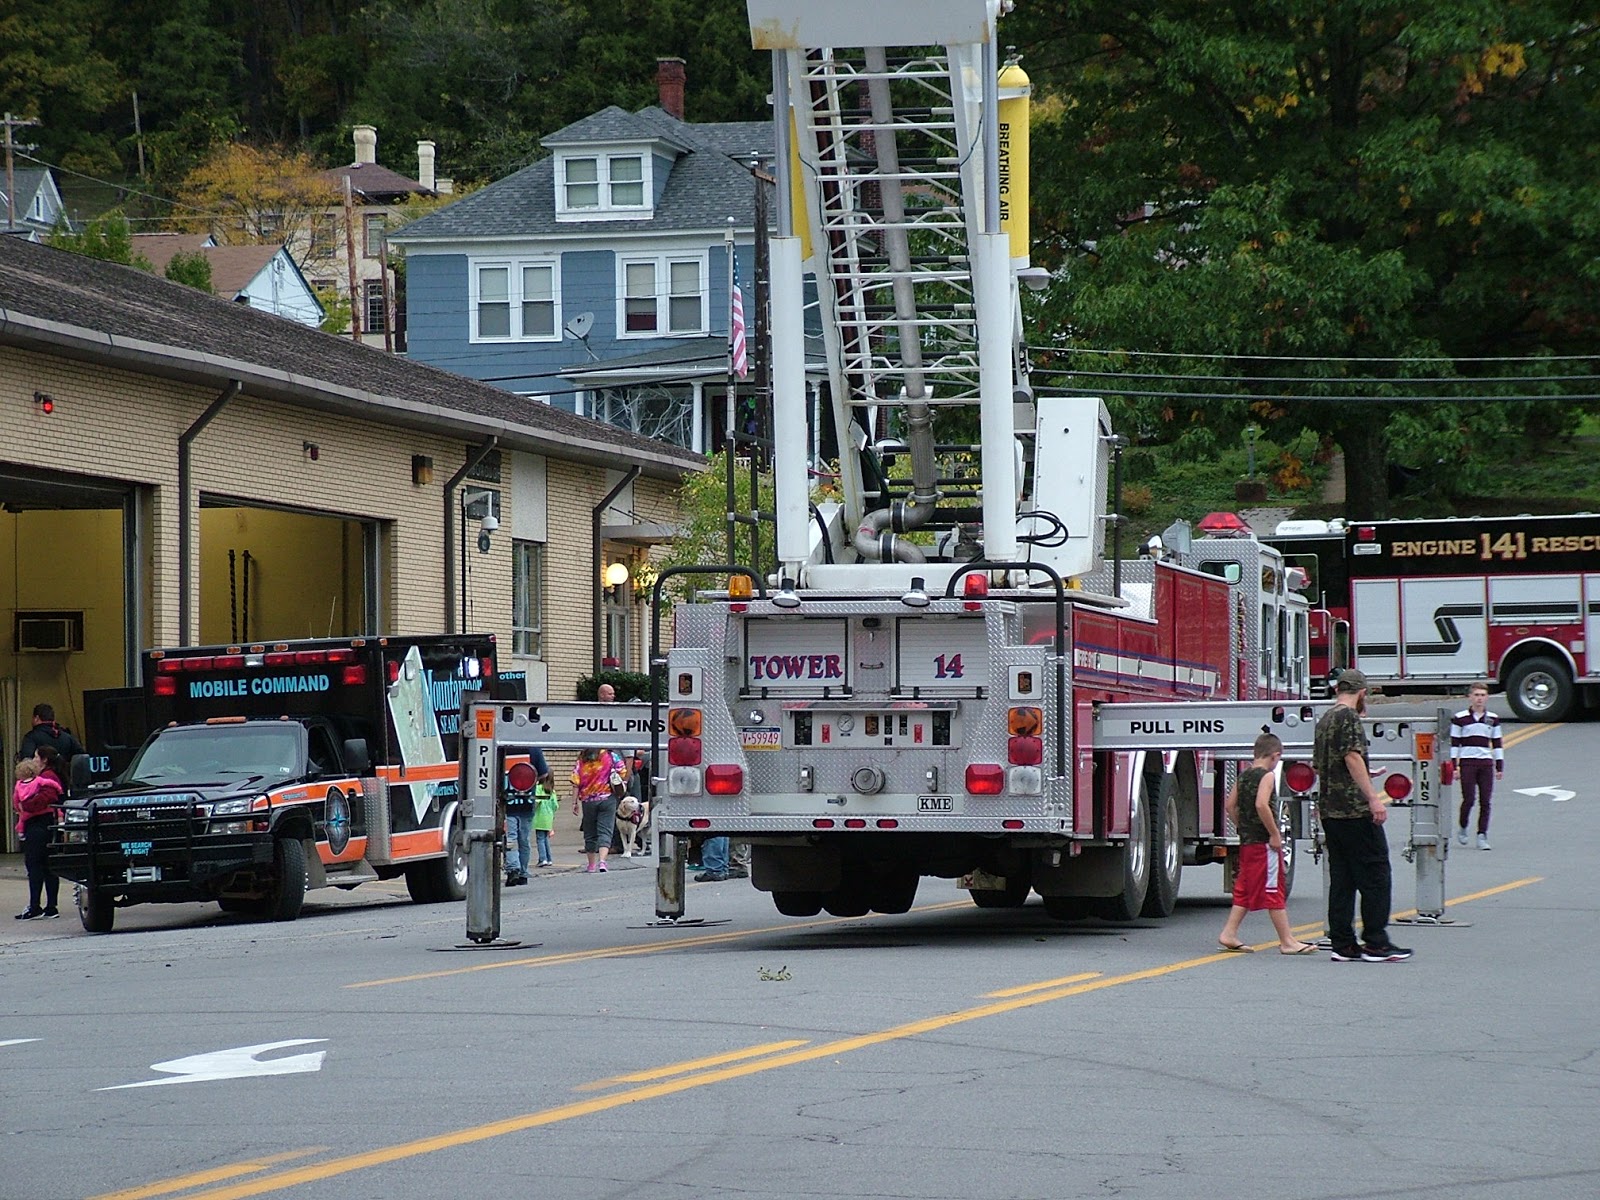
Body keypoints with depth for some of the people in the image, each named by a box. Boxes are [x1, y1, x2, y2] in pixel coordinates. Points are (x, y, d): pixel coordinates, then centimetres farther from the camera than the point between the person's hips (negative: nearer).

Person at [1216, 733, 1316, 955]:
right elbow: (1261, 805, -25)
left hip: (1246, 842, 8)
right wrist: (1275, 834, -19)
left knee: (1244, 890, 15)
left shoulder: (1243, 776, 11)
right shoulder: (1266, 776, -12)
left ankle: (1229, 933, 12)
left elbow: (1231, 806, 13)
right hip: (1264, 843, -8)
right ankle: (1287, 941, -1)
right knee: (1274, 891, -4)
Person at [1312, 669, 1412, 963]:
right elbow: (1352, 757, -19)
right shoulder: (1350, 717, -9)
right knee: (1376, 875, -5)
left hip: (1330, 811, 9)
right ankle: (1376, 943, -7)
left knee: (1341, 880, 9)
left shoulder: (1325, 720, 18)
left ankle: (1343, 944, 8)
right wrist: (1373, 797, -23)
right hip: (1355, 809, -9)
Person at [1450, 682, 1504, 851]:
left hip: (1486, 763, 3)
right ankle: (1462, 827, 16)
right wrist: (1453, 766, -4)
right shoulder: (1460, 718, 0)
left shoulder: (1493, 719, 10)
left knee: (1485, 802, -1)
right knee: (1469, 799, -9)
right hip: (1467, 763, -3)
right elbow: (1454, 743, 2)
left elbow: (1497, 744, 14)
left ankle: (1482, 835, 3)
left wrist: (1500, 767, 11)